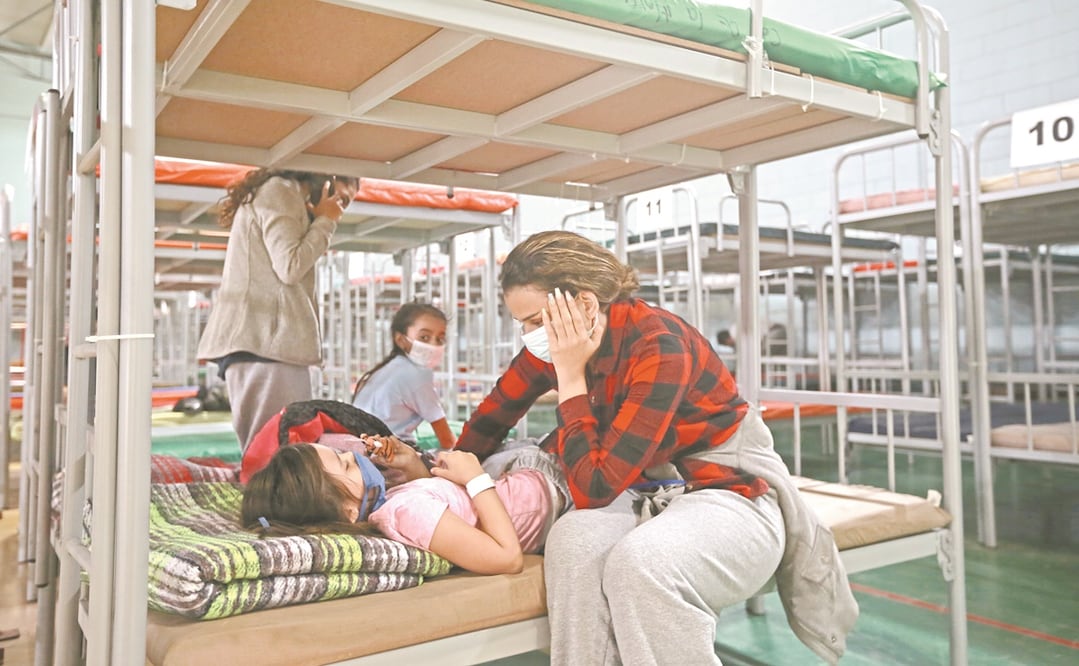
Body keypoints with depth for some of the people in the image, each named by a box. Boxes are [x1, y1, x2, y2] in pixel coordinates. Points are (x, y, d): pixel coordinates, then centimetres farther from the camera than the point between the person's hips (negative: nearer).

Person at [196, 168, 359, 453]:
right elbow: (291, 267, -10)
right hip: (267, 338, -10)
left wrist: (318, 221, 17)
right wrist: (325, 221, 2)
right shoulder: (281, 190, 1)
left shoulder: (277, 194, 30)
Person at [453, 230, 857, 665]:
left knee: (639, 561, -36)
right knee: (575, 539, -28)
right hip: (651, 496, 6)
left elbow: (594, 489, -28)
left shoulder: (659, 347, -27)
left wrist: (570, 376, -25)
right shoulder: (557, 341, -5)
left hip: (731, 495, -5)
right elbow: (493, 414, 10)